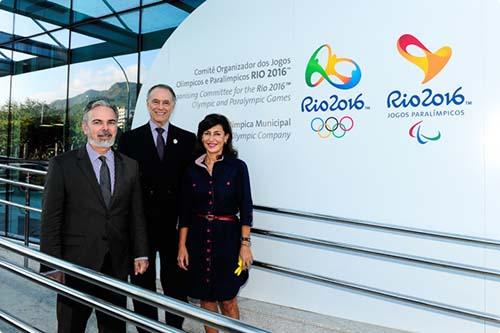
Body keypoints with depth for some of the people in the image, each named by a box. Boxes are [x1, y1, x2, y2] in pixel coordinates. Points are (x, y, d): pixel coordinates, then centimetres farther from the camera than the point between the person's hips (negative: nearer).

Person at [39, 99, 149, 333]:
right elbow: (51, 219, -6)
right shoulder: (63, 164, -5)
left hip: (117, 265, 3)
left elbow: (136, 214, 7)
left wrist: (141, 253, 4)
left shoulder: (130, 166, 5)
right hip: (76, 265, -2)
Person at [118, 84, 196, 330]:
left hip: (175, 226, 0)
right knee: (142, 284, 15)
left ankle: (175, 327, 34)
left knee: (176, 286, 14)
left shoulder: (188, 139, 2)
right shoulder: (130, 138, 1)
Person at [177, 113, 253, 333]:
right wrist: (182, 245, 1)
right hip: (198, 238, 3)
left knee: (227, 299, 7)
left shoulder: (237, 167, -5)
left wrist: (245, 244, -10)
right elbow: (185, 211, 4)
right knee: (205, 297, 14)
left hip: (227, 237, -3)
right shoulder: (192, 170, 3)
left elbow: (245, 208, -6)